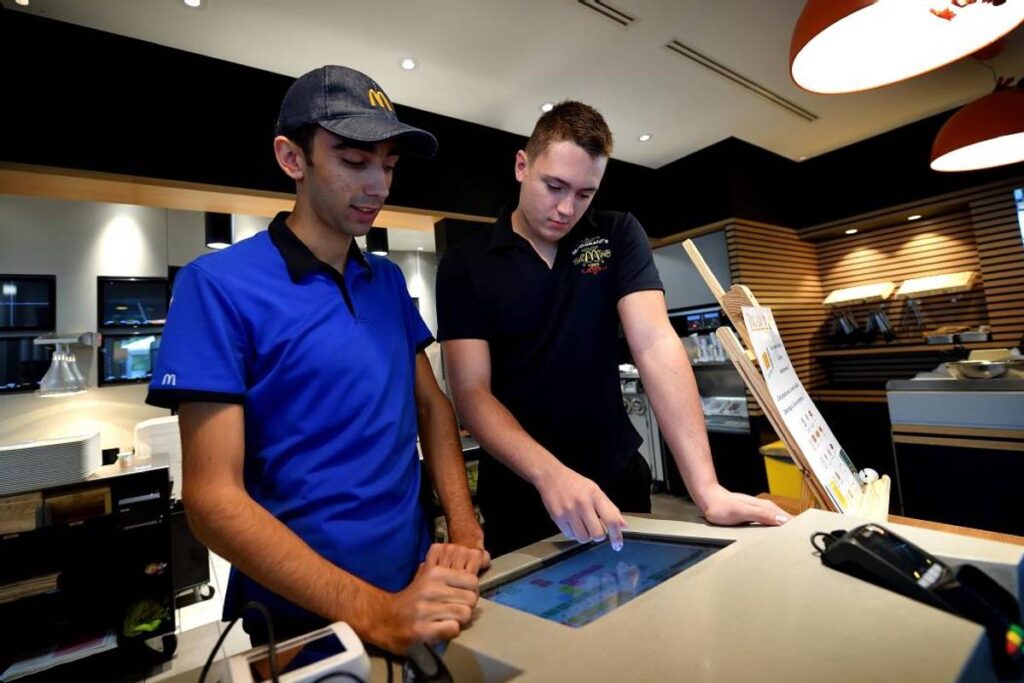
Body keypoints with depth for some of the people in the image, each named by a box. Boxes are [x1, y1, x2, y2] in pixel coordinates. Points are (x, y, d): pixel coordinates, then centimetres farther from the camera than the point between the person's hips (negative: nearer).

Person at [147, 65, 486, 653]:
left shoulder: (389, 280, 1)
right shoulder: (220, 284, -16)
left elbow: (432, 404, 5)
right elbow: (213, 497, -19)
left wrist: (464, 528, -8)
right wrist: (373, 614, -25)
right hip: (302, 617, -5)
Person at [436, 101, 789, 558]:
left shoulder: (619, 236, -4)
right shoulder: (465, 264, -9)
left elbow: (655, 345, -16)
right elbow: (472, 392, -16)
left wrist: (706, 488, -25)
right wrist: (548, 474, -33)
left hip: (618, 477, 2)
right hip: (520, 493, -1)